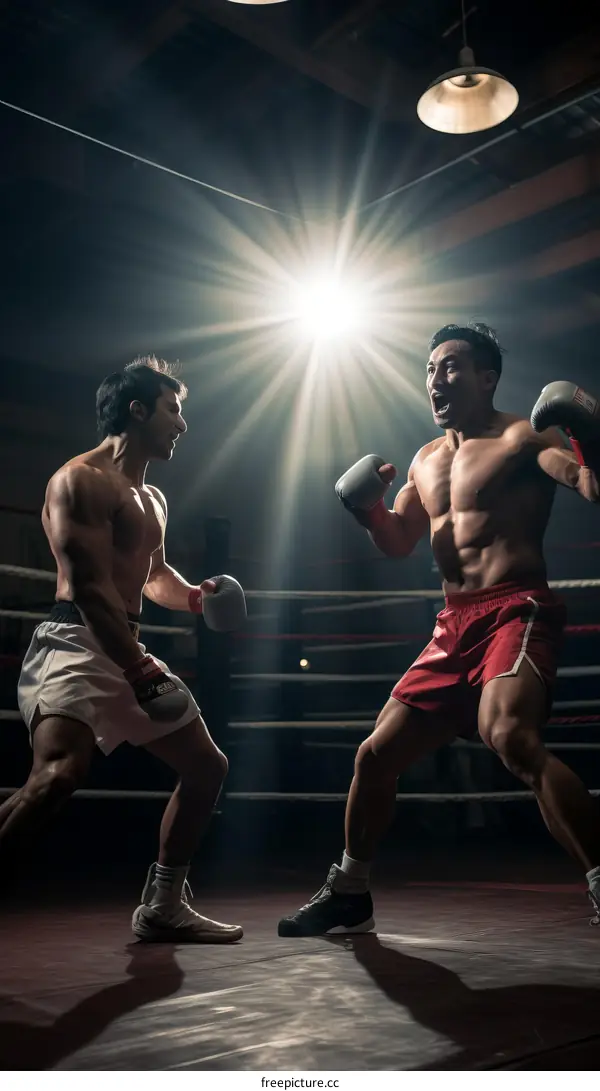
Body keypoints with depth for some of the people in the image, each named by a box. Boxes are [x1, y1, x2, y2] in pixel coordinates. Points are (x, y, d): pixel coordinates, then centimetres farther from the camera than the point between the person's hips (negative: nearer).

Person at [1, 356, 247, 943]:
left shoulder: (153, 498, 21)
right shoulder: (81, 480, -8)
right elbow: (89, 584, -18)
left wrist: (195, 596, 12)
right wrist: (138, 667, -25)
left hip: (128, 651, 10)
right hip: (75, 645, -10)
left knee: (206, 766, 12)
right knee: (57, 775, -31)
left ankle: (162, 906, 22)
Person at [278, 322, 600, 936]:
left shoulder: (522, 438, -3)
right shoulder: (426, 460, 20)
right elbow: (398, 544, 23)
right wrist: (367, 508, 4)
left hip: (517, 613, -7)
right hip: (453, 630, 8)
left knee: (510, 738, -36)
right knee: (376, 754, 9)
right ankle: (347, 893, 28)